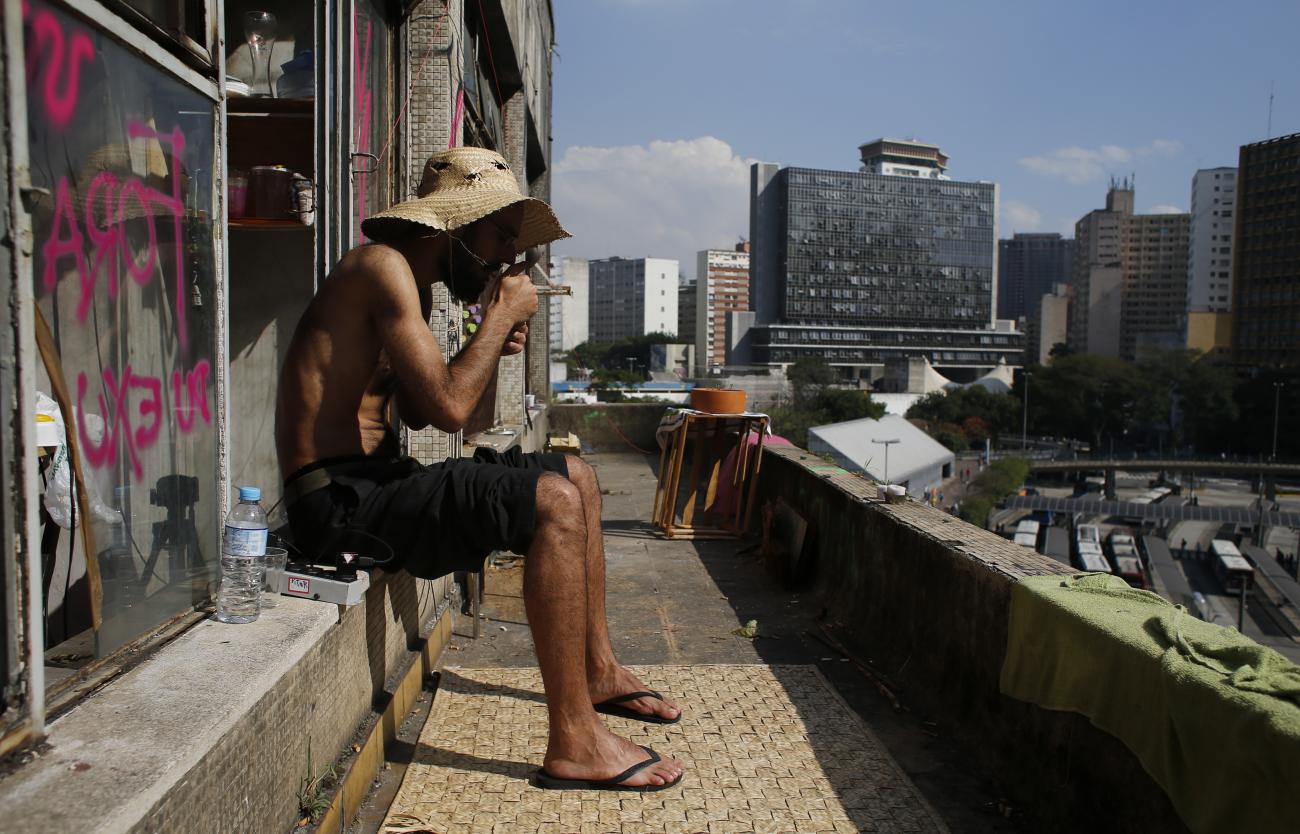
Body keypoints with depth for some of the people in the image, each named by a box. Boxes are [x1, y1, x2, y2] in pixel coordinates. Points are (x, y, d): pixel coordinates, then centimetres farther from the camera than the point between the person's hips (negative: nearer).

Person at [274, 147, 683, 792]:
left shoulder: (412, 282, 17)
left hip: (374, 480, 10)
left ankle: (597, 670, 22)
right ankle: (574, 743, -17)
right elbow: (449, 408, -23)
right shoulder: (384, 265, -14)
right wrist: (502, 315, -10)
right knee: (554, 503, -25)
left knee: (575, 476, 13)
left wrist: (491, 344, 5)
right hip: (338, 499, -10)